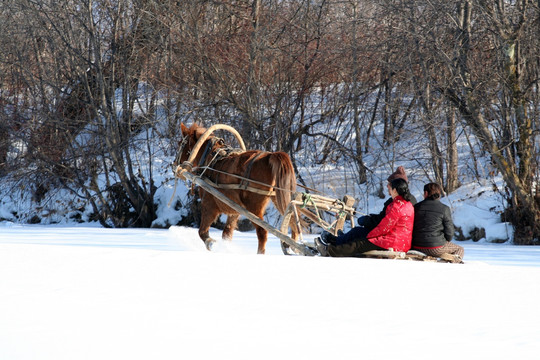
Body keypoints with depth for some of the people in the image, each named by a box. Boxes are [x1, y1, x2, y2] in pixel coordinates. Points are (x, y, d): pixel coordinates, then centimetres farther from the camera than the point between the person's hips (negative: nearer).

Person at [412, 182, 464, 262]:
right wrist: (445, 242, 15)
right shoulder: (444, 209, -7)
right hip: (436, 248, -4)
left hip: (417, 247, 5)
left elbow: (411, 228, 9)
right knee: (460, 249, 22)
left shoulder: (416, 207, 4)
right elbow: (449, 232, -6)